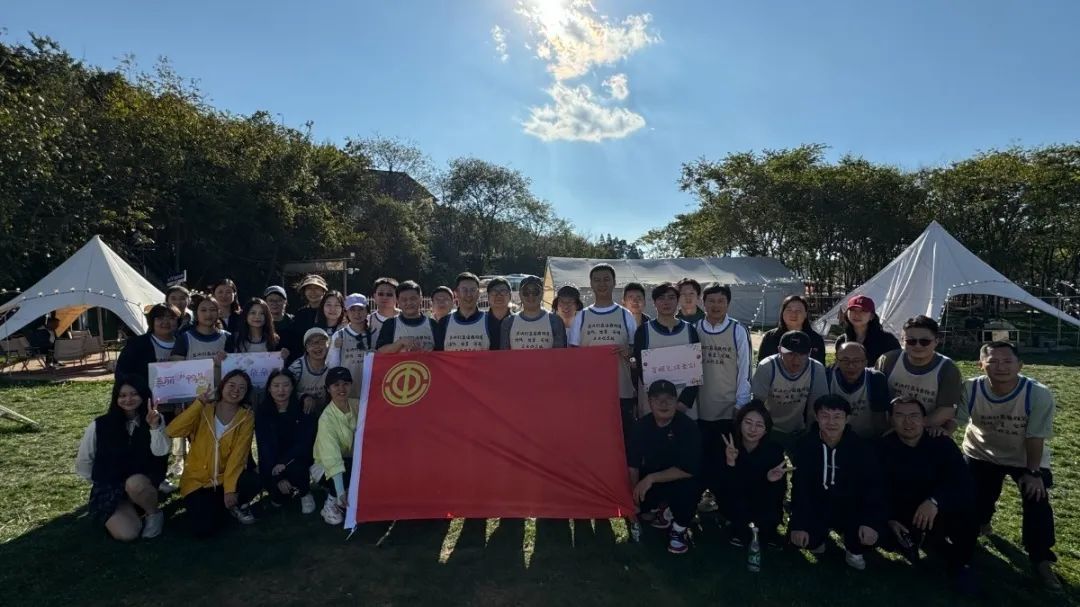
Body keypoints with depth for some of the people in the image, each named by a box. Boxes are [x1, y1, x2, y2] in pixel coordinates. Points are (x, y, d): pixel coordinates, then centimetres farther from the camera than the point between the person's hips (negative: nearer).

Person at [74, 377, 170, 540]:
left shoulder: (155, 420, -2)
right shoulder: (100, 426, -5)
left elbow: (161, 453, -17)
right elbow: (83, 463, 7)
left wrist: (155, 427, -30)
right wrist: (102, 481, 4)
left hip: (143, 481, 0)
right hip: (110, 487, 0)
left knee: (134, 483, -37)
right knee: (126, 534, -23)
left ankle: (154, 514, -8)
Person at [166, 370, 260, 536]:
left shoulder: (246, 417, -6)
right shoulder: (203, 410, -4)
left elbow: (238, 455, -15)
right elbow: (172, 431, -20)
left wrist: (230, 488, -25)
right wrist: (199, 402, -21)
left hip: (226, 478, 0)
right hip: (198, 480, 0)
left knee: (252, 481, -32)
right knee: (203, 529, -21)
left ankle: (237, 505, 4)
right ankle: (214, 506, 15)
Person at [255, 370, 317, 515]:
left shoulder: (303, 409, -10)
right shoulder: (262, 412, -7)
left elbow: (305, 442, -14)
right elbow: (264, 447, -12)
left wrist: (284, 463, -30)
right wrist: (278, 478, -20)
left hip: (297, 458, -1)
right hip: (272, 462, 1)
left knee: (295, 469, -33)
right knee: (279, 497, -18)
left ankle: (305, 494, -1)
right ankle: (279, 495, 21)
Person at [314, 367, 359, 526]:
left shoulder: (357, 406, -8)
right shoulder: (326, 418, -25)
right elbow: (332, 457, -32)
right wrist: (340, 492, -38)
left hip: (353, 460, 5)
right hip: (328, 467, -5)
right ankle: (332, 502, -6)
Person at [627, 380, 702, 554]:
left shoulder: (688, 427, -23)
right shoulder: (641, 426, -11)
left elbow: (689, 469, -30)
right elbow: (633, 464, -8)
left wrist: (651, 478, -34)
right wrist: (634, 493, -23)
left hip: (679, 479, -4)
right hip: (650, 479, 4)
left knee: (686, 486, -36)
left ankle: (680, 529, -5)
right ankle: (660, 509, 19)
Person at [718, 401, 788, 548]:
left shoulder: (774, 449, -18)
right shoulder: (726, 445, -22)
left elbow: (780, 491, -13)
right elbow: (721, 487, -27)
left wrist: (773, 481, -36)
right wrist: (730, 463, -43)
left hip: (763, 501, 2)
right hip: (734, 502, -1)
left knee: (772, 517, -24)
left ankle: (766, 531, 15)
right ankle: (740, 530, 4)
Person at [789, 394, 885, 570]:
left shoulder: (862, 448, -11)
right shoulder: (805, 446, -11)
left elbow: (872, 489, -14)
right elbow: (799, 487, -12)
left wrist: (871, 522, -30)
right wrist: (798, 524, -20)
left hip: (850, 509, 0)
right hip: (816, 508, 0)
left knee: (868, 533, -28)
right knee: (800, 537, -24)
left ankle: (854, 551, 10)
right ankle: (819, 537, 16)